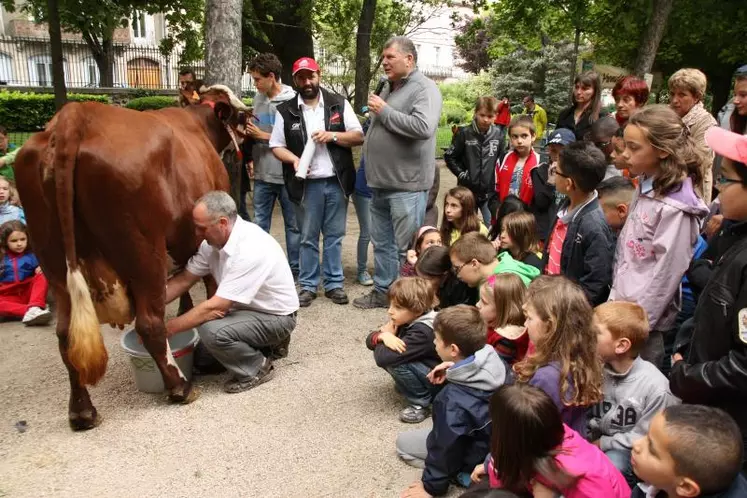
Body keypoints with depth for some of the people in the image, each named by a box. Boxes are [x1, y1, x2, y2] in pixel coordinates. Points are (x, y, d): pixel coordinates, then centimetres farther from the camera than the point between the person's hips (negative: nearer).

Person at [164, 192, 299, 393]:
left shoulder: (250, 249, -33)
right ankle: (267, 344, 20)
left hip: (275, 316, -9)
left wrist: (170, 327, -22)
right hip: (248, 308, 9)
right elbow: (184, 279, 3)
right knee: (203, 357, 11)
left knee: (211, 331, -30)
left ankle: (257, 368, -5)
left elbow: (215, 307, -31)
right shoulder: (214, 241, -6)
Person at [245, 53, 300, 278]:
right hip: (262, 174, 6)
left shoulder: (292, 100, -12)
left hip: (286, 174, -6)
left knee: (293, 225, 8)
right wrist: (251, 158, 7)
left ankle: (295, 268, 20)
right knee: (260, 224, 12)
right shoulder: (259, 98, 8)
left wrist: (262, 135, -11)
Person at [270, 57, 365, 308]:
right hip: (308, 184, 0)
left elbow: (359, 136, 3)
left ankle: (334, 284, 19)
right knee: (308, 237, 7)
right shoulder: (285, 111, 2)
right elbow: (276, 146, 5)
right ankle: (307, 285, 17)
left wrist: (332, 135, -13)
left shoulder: (339, 104, 4)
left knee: (334, 236, 8)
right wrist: (294, 159, -15)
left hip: (336, 181, 1)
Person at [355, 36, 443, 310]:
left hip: (406, 185, -8)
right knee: (382, 243, 16)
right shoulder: (388, 88, 17)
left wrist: (384, 111, -17)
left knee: (406, 248, -1)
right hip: (380, 184, 9)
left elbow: (423, 127, -27)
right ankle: (382, 291, 28)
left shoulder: (424, 89, -10)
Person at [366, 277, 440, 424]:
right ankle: (408, 385, 11)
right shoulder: (405, 320, -5)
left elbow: (382, 358, -36)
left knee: (394, 360, -27)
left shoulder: (422, 333, -32)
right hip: (424, 371, 9)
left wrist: (388, 335, -16)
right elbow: (370, 340, -2)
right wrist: (383, 336, -25)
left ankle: (421, 404, -9)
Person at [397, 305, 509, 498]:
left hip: (477, 455, -7)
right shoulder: (497, 363, -17)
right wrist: (454, 368, -5)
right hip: (497, 440, 7)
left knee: (403, 442, 8)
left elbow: (447, 446, -25)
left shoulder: (454, 400, -35)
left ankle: (462, 473, 3)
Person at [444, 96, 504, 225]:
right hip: (467, 190, -1)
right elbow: (449, 157, -2)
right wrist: (461, 174, -8)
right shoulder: (464, 133, -8)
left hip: (490, 192, 2)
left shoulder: (497, 134, 0)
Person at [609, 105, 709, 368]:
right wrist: (615, 297, 11)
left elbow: (666, 274, -20)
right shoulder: (645, 187, 4)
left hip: (644, 318, -8)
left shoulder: (675, 207, -22)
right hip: (624, 305, 8)